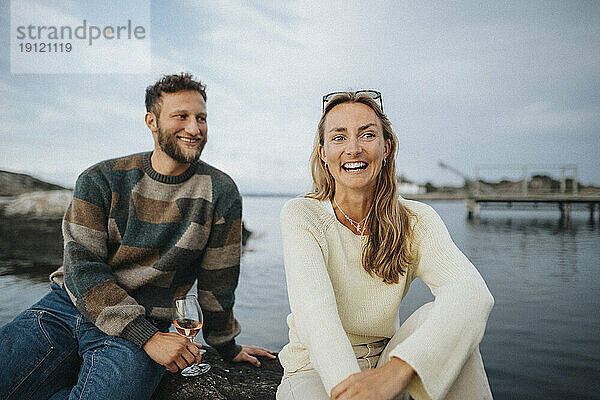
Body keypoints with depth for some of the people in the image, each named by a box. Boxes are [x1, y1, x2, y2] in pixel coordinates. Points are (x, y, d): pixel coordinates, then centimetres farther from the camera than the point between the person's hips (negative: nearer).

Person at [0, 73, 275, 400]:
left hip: (146, 328, -1)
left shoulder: (220, 193, -4)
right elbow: (82, 267, -9)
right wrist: (148, 337, -18)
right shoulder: (100, 180, -2)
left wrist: (227, 349, 15)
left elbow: (217, 282, 5)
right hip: (67, 307, 2)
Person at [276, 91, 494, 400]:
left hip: (385, 362, 2)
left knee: (438, 317, -27)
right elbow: (314, 310, -27)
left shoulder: (415, 221, -7)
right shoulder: (301, 216, -12)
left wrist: (397, 369, -43)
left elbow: (472, 290, -26)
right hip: (316, 370, -2)